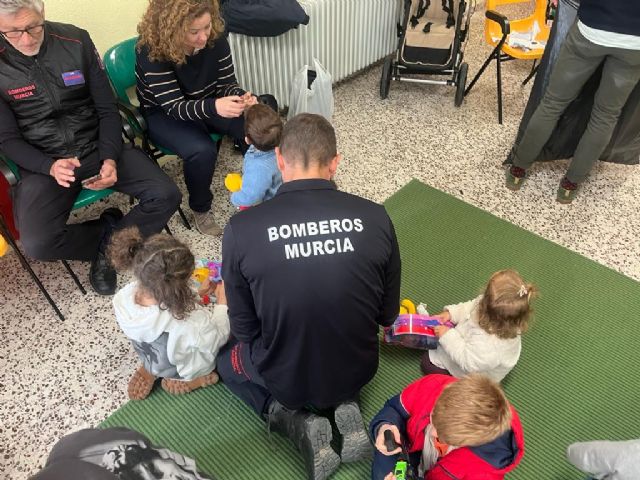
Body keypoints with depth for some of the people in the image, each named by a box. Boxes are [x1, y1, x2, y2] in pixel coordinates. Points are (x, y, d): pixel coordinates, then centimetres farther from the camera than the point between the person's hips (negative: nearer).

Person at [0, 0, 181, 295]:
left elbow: (107, 109, 1)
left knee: (166, 195, -18)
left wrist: (110, 159, -15)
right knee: (37, 244, -25)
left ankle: (107, 247, 2)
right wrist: (50, 167, -21)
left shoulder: (76, 40, -3)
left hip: (96, 148, 2)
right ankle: (109, 232, 4)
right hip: (43, 163, -1)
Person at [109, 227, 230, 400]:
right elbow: (218, 337, -23)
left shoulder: (123, 297, -27)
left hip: (152, 359, 5)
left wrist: (197, 293, -7)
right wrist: (222, 302, -11)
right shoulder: (186, 324, -44)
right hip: (183, 370, -5)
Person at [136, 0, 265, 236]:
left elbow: (227, 84, -7)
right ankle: (200, 209, -6)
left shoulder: (216, 38, -15)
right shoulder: (152, 51, -27)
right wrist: (213, 107, -47)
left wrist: (242, 97, -31)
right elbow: (174, 107, -29)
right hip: (163, 114, -4)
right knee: (202, 151, -33)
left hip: (209, 104, 4)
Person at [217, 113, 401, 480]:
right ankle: (345, 405, 9)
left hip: (285, 376, -2)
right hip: (359, 369, 3)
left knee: (227, 356, 29)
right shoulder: (375, 217, -17)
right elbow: (388, 315, -3)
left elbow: (244, 329, -8)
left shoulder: (242, 227, -21)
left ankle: (295, 420, 6)